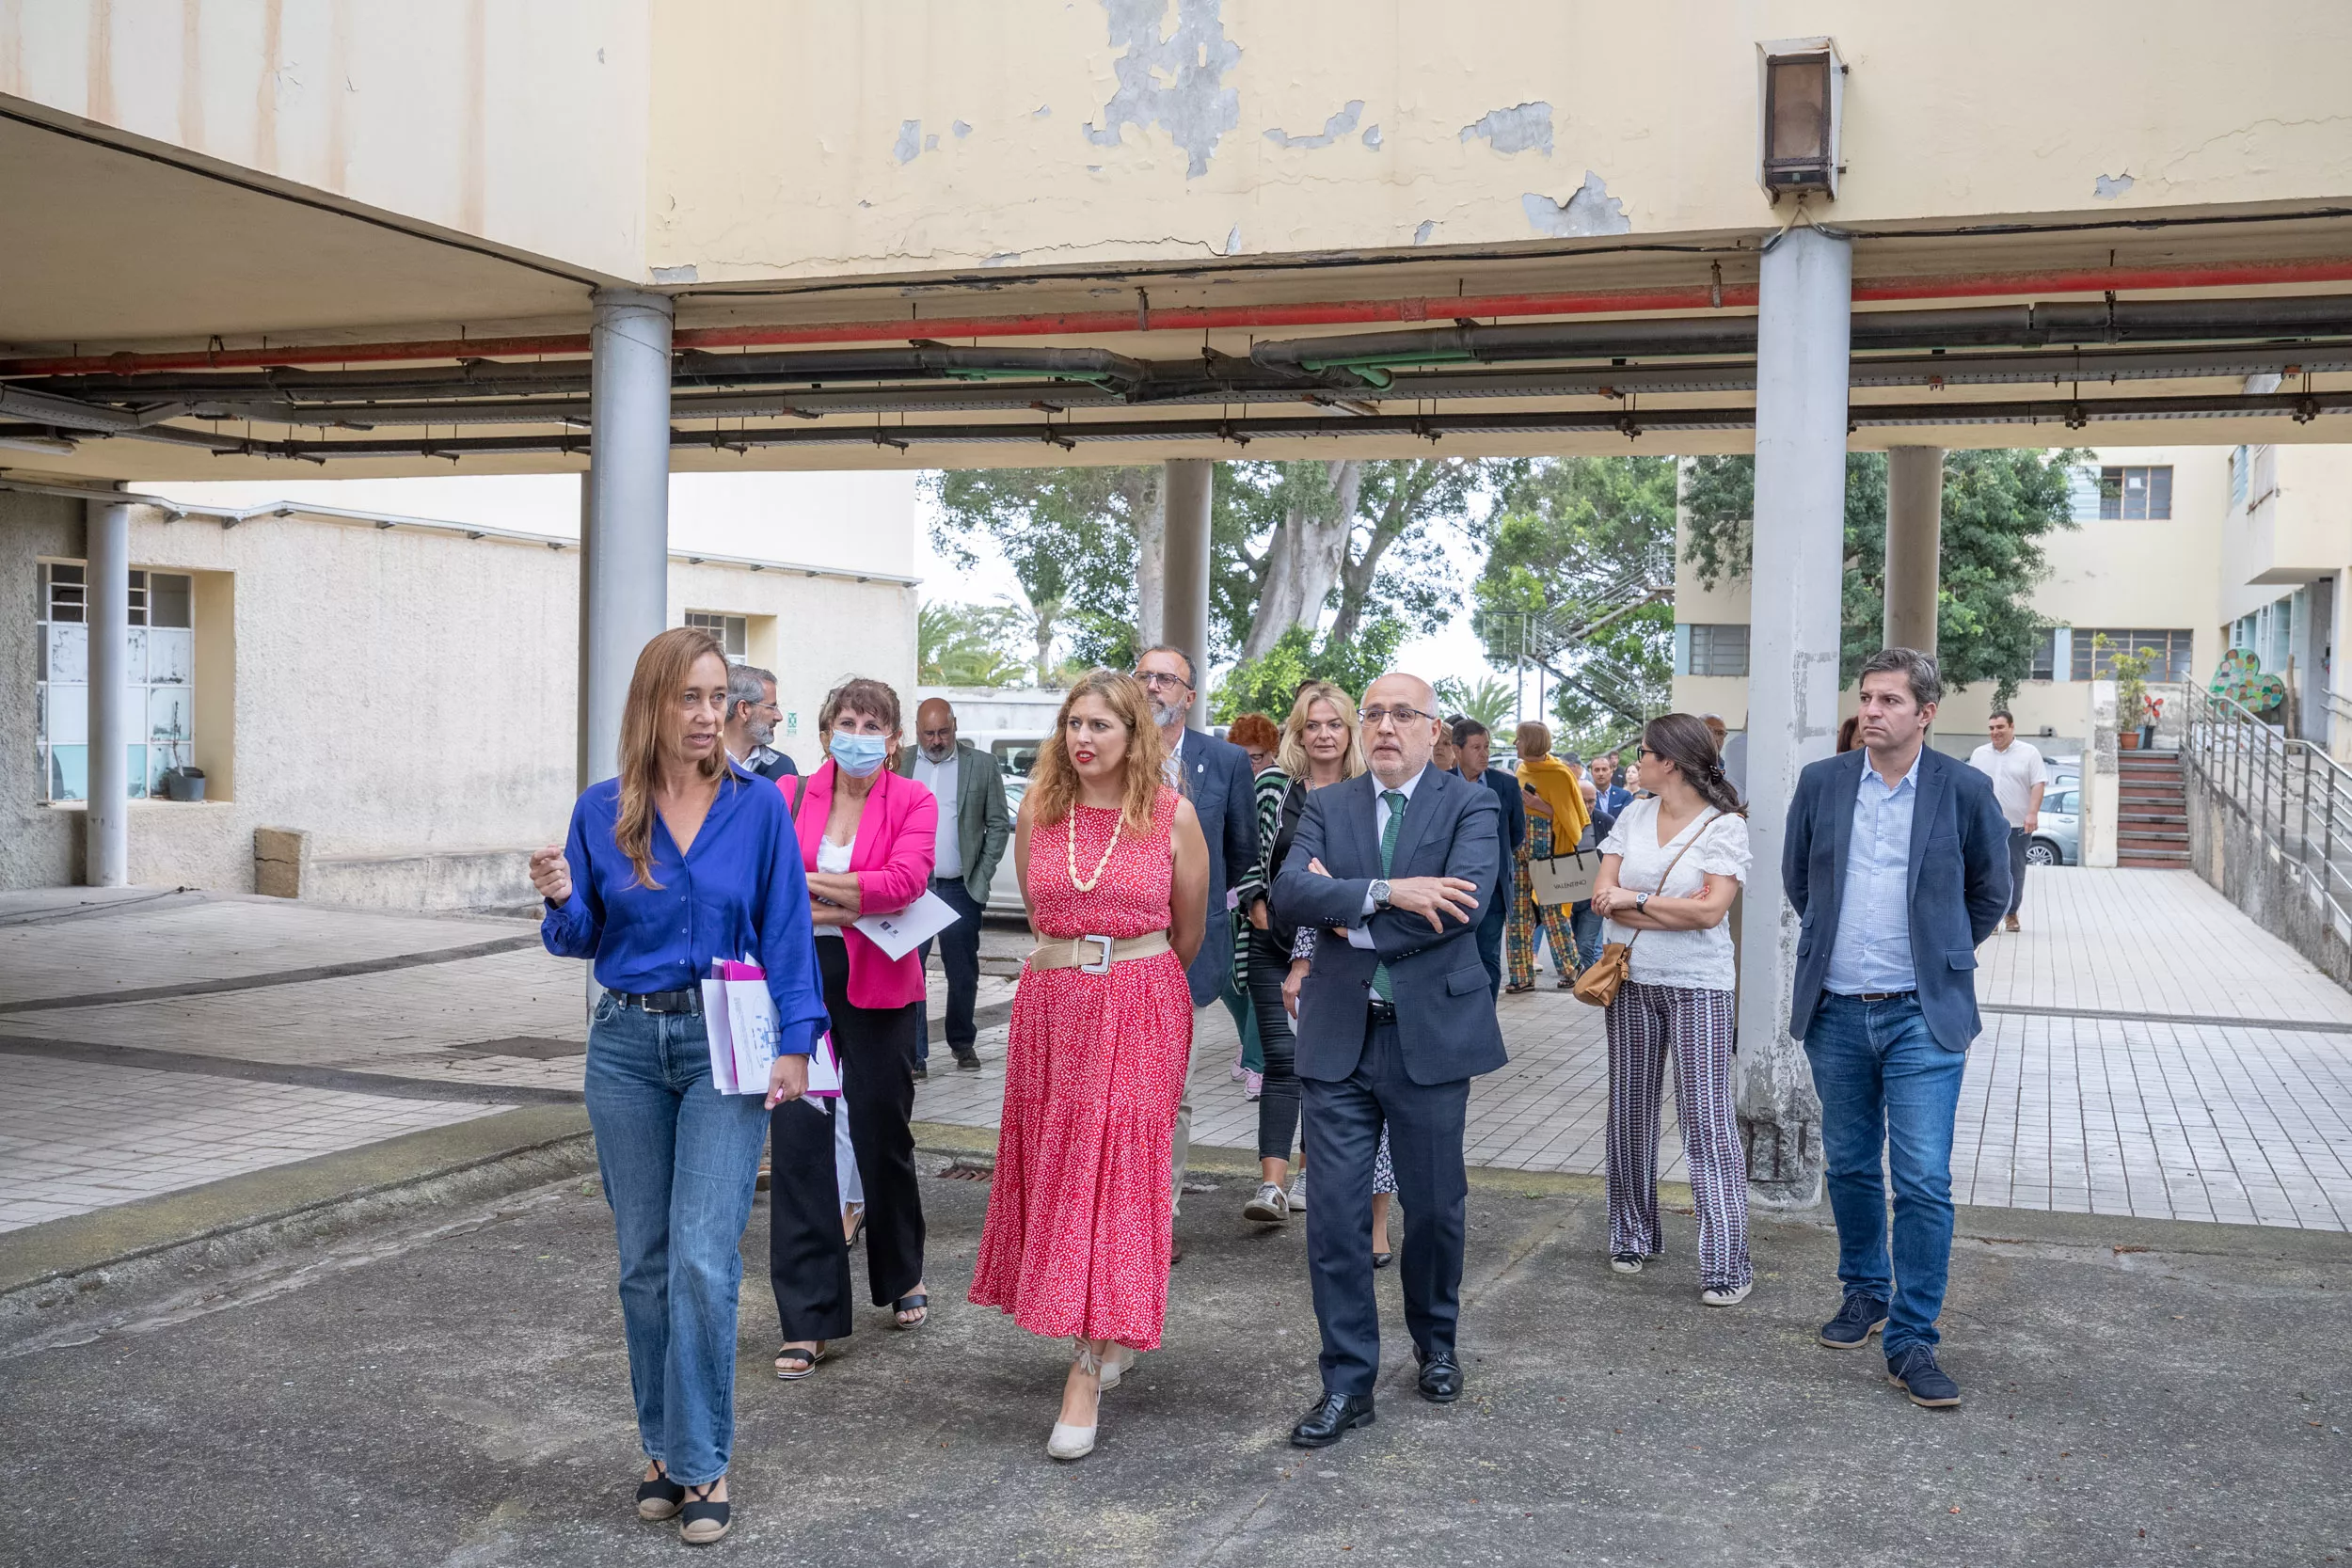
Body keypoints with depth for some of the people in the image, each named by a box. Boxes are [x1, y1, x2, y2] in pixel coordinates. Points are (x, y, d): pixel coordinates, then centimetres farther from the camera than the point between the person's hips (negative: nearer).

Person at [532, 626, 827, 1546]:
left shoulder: (757, 806, -3)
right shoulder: (602, 811, 1)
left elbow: (786, 932, -2)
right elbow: (582, 941, 8)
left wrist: (794, 1044, -9)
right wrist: (563, 900, -14)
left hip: (724, 1045, -3)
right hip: (627, 1044, 3)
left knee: (703, 1261, -9)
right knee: (643, 1262, 10)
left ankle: (702, 1465, 3)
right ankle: (663, 1447, 24)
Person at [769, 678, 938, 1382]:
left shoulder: (913, 802, 0)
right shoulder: (790, 795, 5)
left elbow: (908, 879, -17)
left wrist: (805, 884, -20)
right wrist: (860, 899, -16)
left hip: (878, 987, -1)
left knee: (883, 1132, 10)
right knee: (798, 1138, -3)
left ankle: (903, 1276, 36)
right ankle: (807, 1320, 5)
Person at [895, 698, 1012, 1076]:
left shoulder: (982, 765, 2)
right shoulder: (898, 763, 4)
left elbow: (999, 825, 5)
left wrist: (981, 877, -2)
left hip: (960, 889, 0)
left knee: (963, 973, 9)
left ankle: (963, 1043, 27)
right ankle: (914, 1054, -1)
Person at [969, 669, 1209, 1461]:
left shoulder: (1172, 814, -5)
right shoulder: (1037, 808, 3)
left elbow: (1189, 930, 7)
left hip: (1141, 1009, -3)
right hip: (1051, 1003, 4)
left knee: (1114, 1175, -4)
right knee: (1054, 1171, 9)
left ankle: (1087, 1372, -2)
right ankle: (1112, 1335, 27)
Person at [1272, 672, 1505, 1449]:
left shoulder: (1469, 804, -1)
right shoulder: (1327, 806, 7)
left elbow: (1464, 901, -18)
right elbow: (1289, 892, -10)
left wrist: (1349, 913, -13)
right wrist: (1385, 893, -23)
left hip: (1430, 1034, -1)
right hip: (1338, 1037, 2)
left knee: (1435, 1207, 11)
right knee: (1335, 1212, 0)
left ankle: (1436, 1346, 36)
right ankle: (1347, 1384, 11)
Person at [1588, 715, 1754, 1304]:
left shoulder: (1725, 825, -8)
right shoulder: (1634, 815, 6)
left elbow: (1711, 910, -17)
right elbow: (1603, 895, -1)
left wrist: (1634, 899, -10)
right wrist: (1676, 909, -12)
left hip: (1696, 987, -5)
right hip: (1632, 981, 5)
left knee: (1707, 1120, -6)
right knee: (1630, 1112, 12)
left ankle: (1726, 1263, -2)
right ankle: (1632, 1235, 27)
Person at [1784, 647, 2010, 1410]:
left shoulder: (1965, 791, -4)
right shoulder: (1821, 782, 2)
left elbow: (1990, 892, 10)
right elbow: (1796, 877, 17)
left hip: (1922, 1016, -3)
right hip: (1836, 1011, 3)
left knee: (1924, 1182, -7)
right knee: (1850, 1167, 14)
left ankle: (1911, 1341, 1)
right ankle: (1864, 1292, 34)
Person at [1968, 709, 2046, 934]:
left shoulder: (2029, 753, 2)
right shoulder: (1979, 754, 12)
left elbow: (2038, 785, -4)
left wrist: (2032, 813, -15)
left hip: (2018, 825, -2)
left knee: (2015, 871, 5)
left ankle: (2012, 913, 16)